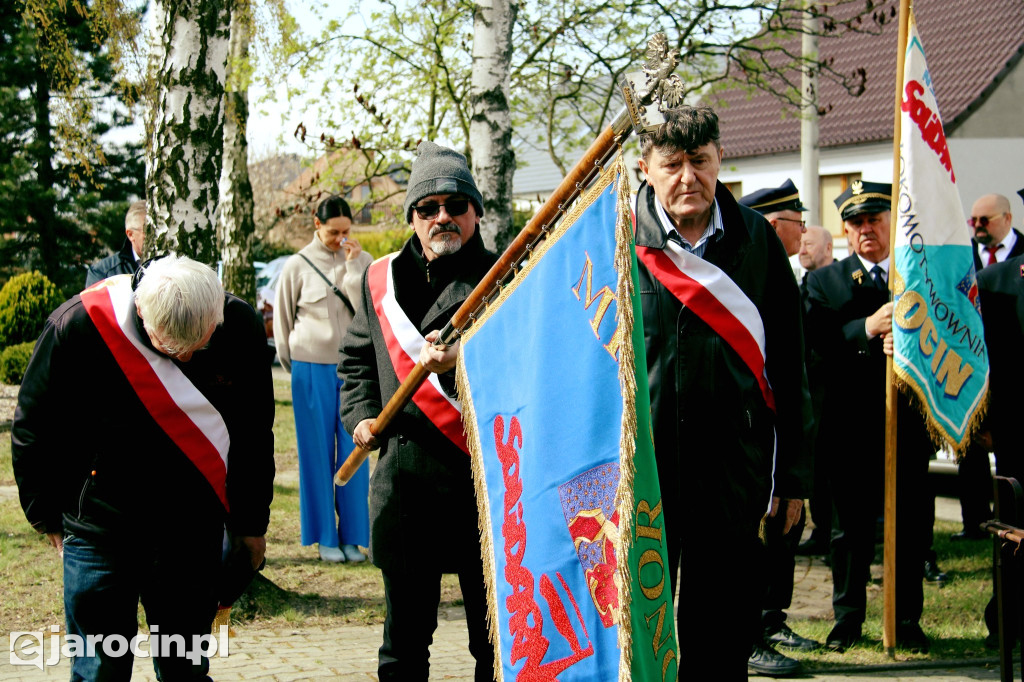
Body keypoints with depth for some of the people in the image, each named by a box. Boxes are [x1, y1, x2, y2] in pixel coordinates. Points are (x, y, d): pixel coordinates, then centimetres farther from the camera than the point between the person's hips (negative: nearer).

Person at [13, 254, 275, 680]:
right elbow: (34, 429, -3)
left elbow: (254, 435, 8)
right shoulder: (79, 325, -17)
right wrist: (47, 517, 3)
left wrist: (252, 522, 14)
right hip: (101, 528, -2)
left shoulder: (240, 326, -7)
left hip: (196, 528, 2)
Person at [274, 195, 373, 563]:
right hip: (311, 370, -1)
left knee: (353, 452, 2)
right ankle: (325, 538, 9)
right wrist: (295, 366, 8)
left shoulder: (361, 261, 4)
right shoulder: (298, 265, 0)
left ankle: (352, 537, 8)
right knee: (317, 453, 2)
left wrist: (353, 266, -12)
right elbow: (282, 320, 8)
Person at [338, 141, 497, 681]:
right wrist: (362, 416, 7)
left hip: (486, 476, -3)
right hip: (403, 479, 3)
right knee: (404, 638, 11)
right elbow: (357, 358, 24)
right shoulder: (380, 279, 13)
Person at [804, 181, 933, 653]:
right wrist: (867, 328, -24)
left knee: (910, 525, 5)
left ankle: (907, 619, 18)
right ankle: (848, 617, 19)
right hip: (851, 423, -1)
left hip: (907, 422, 1)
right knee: (850, 526, 7)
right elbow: (817, 341, -9)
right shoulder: (823, 282, 7)